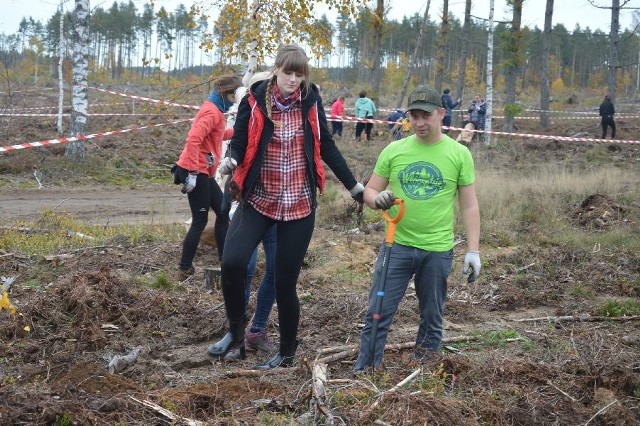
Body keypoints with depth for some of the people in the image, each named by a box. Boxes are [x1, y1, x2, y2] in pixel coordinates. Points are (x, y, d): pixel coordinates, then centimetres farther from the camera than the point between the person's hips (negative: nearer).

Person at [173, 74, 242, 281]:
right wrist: (192, 172, -29)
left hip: (202, 172, 10)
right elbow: (193, 139, -27)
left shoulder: (213, 110, 14)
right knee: (200, 221, -5)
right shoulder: (212, 112, -16)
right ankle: (184, 270, -1)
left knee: (222, 212, 16)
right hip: (196, 172, -10)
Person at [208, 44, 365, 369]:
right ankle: (236, 333, 1)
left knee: (285, 282, 3)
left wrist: (355, 188, 11)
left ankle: (287, 353, 23)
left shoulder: (311, 101, -1)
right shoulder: (254, 101, -6)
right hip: (259, 199, -1)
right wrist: (231, 160, -27)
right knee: (232, 262, -22)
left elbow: (327, 147, 8)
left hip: (299, 204, 1)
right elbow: (239, 143, -3)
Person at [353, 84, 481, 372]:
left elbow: (469, 206, 1)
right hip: (397, 246, 1)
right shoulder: (394, 151, 2)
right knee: (378, 313, -1)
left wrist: (473, 250, -4)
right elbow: (369, 191, 8)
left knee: (432, 318, 11)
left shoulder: (459, 154, -1)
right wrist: (377, 199, -16)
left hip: (437, 250, -1)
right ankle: (364, 371, 7)